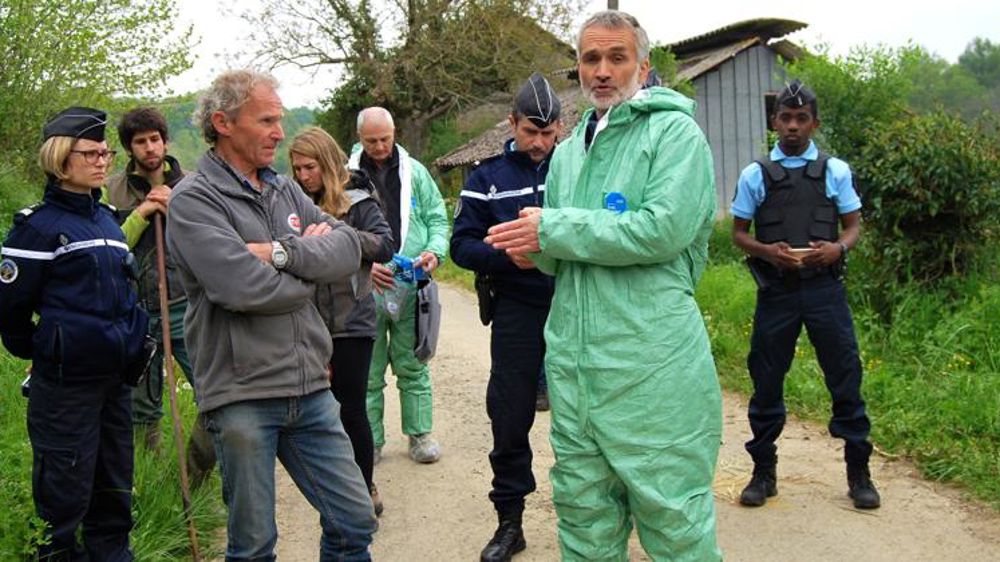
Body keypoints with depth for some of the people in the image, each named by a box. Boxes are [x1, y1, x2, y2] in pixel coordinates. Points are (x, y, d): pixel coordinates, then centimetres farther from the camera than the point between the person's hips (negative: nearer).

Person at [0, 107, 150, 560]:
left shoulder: (107, 218, 13)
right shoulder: (38, 225, -9)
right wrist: (41, 353, 1)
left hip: (115, 378, 7)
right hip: (66, 384, -7)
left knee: (115, 487, 15)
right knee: (64, 494, 1)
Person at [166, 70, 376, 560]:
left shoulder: (284, 190, 12)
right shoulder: (194, 200, -9)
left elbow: (348, 248, 0)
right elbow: (244, 287, -22)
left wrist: (282, 252, -16)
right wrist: (311, 265, -5)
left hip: (310, 389, 6)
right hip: (242, 397, -6)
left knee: (355, 522, 11)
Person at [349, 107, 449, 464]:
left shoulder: (414, 171, 7)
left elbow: (437, 218, 10)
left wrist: (435, 252, -9)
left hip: (410, 287, 2)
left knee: (412, 367, 11)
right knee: (367, 371, 7)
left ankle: (420, 433, 22)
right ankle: (371, 440, 18)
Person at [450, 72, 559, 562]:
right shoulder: (487, 178, 6)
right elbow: (462, 245, 1)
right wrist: (507, 256, -17)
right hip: (517, 310, 1)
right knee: (510, 419, 6)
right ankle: (509, 521, 22)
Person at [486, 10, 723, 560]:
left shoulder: (674, 132, -4)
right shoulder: (568, 150, 18)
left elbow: (663, 229, -19)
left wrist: (553, 229, -13)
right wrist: (536, 246, -2)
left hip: (652, 366, -7)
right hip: (572, 362, 7)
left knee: (672, 518, 3)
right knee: (583, 514, 16)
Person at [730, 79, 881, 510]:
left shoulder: (835, 171, 7)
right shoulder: (756, 174, 5)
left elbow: (853, 224, 10)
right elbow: (739, 233, 7)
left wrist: (838, 248, -12)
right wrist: (768, 251, -13)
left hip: (824, 286, 0)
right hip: (776, 290, 0)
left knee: (845, 374, 2)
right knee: (766, 381, 6)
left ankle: (858, 472, 16)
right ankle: (763, 472, 20)